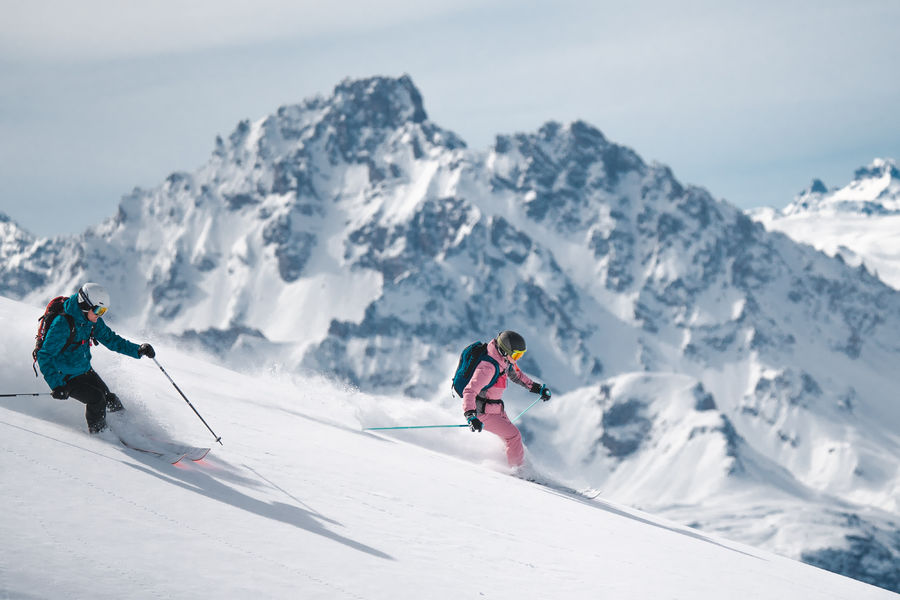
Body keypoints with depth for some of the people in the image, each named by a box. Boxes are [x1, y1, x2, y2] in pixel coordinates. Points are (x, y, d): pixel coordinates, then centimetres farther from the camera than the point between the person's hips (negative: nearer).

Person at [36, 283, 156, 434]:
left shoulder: (93, 321, -4)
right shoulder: (63, 324, -28)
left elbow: (110, 339, 10)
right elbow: (44, 356, -26)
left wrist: (138, 350, -3)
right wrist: (56, 385, -36)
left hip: (85, 370, 7)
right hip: (66, 377, -7)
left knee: (110, 400, 1)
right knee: (96, 398, -20)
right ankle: (97, 433, 3)